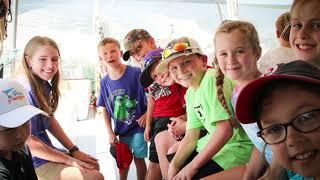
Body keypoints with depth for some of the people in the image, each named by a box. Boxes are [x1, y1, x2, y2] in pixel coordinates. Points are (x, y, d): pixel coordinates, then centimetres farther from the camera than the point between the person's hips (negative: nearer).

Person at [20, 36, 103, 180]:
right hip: (33, 162, -9)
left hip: (46, 150, 9)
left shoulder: (45, 86, 3)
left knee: (93, 165, 22)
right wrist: (70, 160, -17)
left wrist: (74, 150, 6)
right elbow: (26, 140, -23)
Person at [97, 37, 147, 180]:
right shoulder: (105, 82, -2)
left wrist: (146, 115, -24)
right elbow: (105, 109, 5)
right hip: (121, 129, 4)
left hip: (138, 126, -4)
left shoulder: (136, 73, -17)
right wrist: (110, 133, 2)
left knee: (139, 158, 7)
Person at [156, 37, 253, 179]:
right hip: (212, 145, 8)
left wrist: (193, 166, -18)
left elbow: (225, 129, -24)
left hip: (236, 147, -8)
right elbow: (191, 136, 6)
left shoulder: (212, 80, -20)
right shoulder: (190, 93, 6)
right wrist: (174, 165, -8)